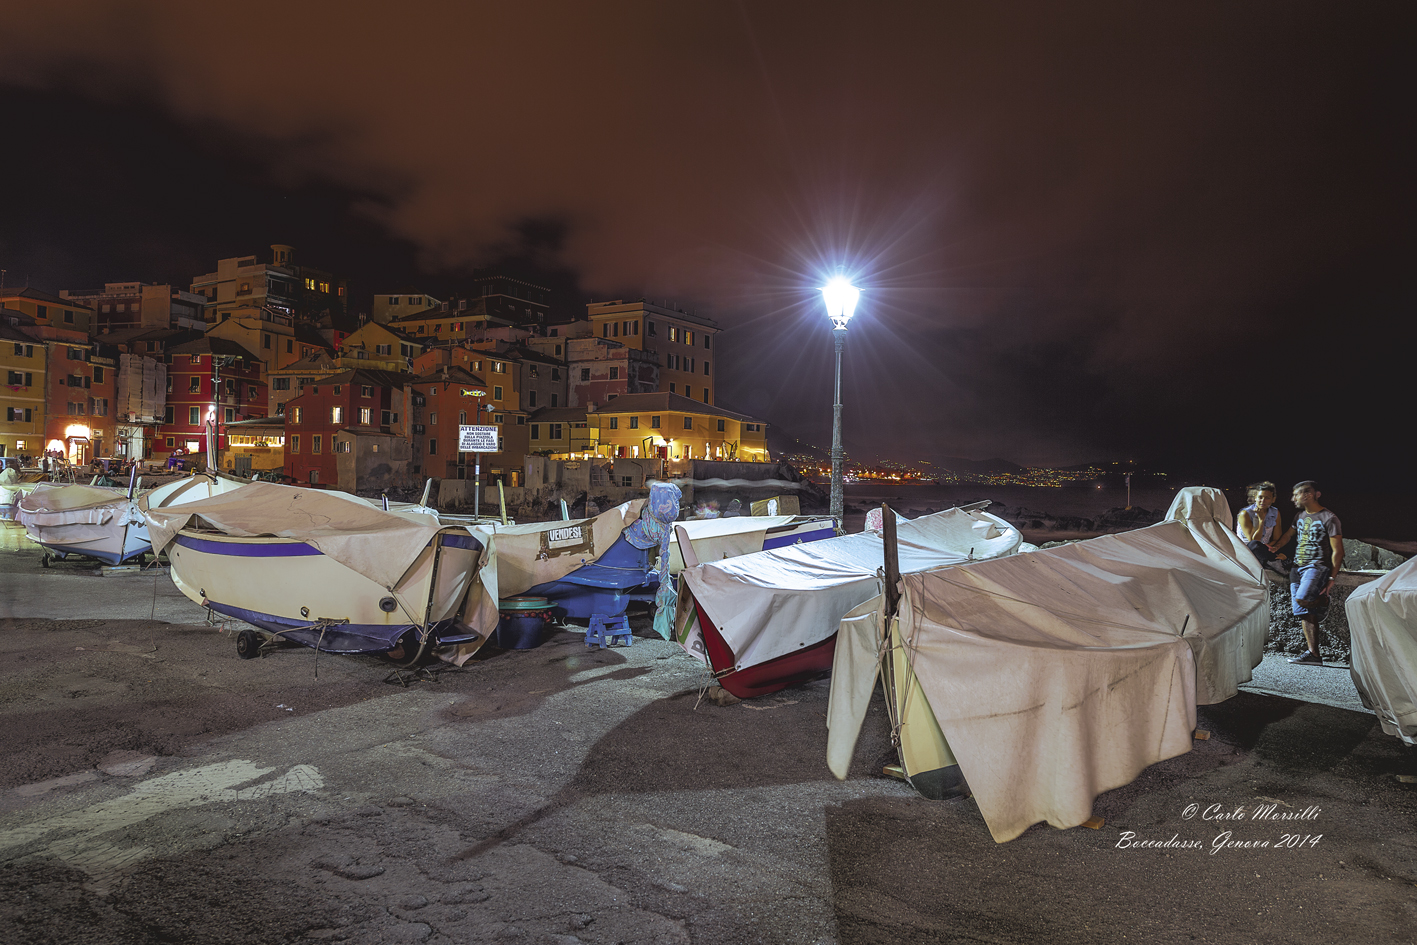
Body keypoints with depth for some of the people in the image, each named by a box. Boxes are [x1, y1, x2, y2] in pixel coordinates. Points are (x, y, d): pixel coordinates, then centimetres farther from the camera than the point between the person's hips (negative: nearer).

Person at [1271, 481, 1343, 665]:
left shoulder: (1329, 519, -6)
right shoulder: (1300, 517, 16)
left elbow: (1337, 551, -8)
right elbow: (1286, 537, 28)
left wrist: (1332, 577, -13)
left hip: (1317, 567, -7)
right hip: (1298, 567, 7)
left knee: (1301, 600, -30)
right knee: (1305, 613, -1)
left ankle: (1322, 601, 0)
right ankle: (1313, 654, -2)